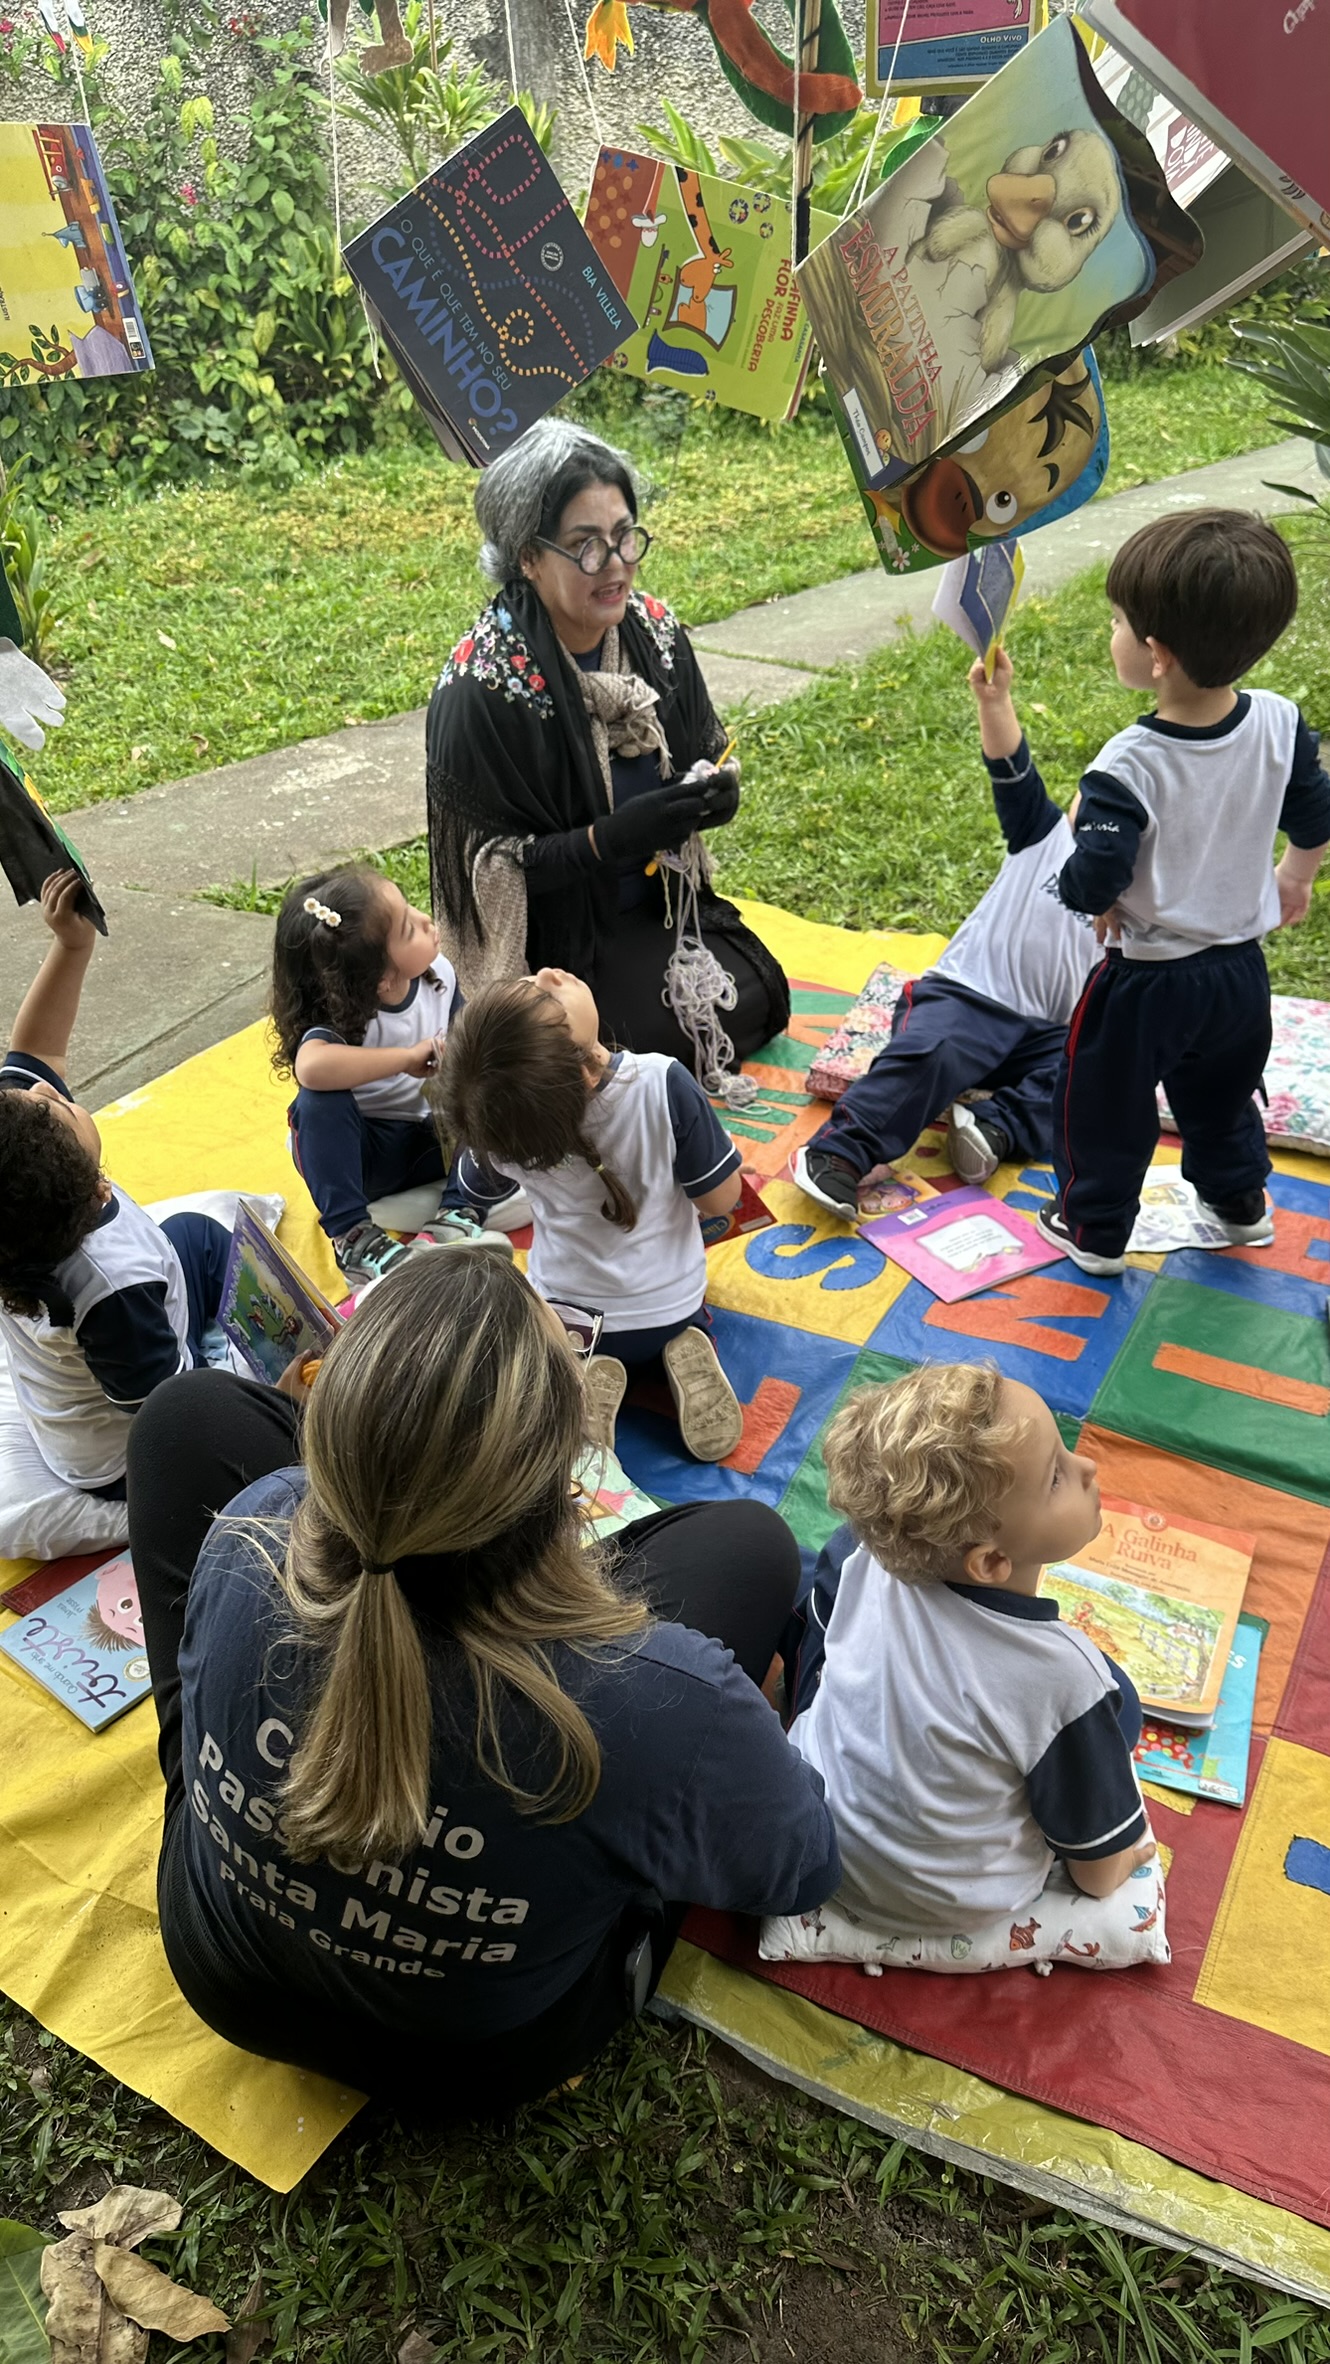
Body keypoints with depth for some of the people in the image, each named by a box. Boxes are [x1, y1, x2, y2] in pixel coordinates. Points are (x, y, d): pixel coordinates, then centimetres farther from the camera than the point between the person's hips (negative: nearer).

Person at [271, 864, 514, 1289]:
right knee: (320, 1102, -34)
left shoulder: (438, 973, -11)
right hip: (363, 1153, -5)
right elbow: (311, 1066, -50)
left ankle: (456, 1215, -21)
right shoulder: (347, 1016, -27)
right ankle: (353, 1236, -27)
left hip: (430, 1142, 5)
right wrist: (410, 1057, -40)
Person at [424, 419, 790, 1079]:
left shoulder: (653, 628, -7)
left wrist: (713, 790, -15)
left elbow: (701, 752, 9)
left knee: (760, 1001, -2)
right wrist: (610, 839, -32)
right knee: (701, 1029, -15)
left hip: (659, 899, 7)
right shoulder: (481, 685, -24)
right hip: (555, 932, -6)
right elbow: (488, 866, -21)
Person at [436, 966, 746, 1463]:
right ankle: (684, 1357, 4)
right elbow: (719, 1199, -19)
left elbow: (478, 1188, -2)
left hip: (565, 1313, 0)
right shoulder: (664, 1084, -34)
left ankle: (581, 1383, 3)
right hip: (672, 1306, 0)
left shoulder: (494, 1130, -26)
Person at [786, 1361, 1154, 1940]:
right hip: (948, 1902, -3)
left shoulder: (860, 1552, -23)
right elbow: (1099, 1873, -18)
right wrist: (1131, 1853, 5)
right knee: (1116, 1700, 6)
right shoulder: (1062, 1677, -35)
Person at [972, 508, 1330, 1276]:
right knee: (1222, 1094, 30)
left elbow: (1092, 889, -28)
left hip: (1147, 979, -6)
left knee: (1107, 1101, 18)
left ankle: (1094, 1231, 35)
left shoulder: (1128, 767, -31)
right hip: (1242, 967, 6)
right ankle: (1240, 1203, 51)